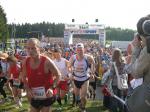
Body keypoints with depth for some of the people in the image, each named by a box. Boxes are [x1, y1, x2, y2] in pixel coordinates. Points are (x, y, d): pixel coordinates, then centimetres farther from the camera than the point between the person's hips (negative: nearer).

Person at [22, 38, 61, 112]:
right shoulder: (25, 62, -8)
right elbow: (24, 77, 8)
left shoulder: (46, 62, -21)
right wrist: (28, 90, -5)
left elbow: (58, 75, -10)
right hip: (34, 97, 4)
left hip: (46, 96, -4)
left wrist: (51, 88, -21)